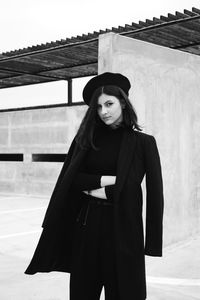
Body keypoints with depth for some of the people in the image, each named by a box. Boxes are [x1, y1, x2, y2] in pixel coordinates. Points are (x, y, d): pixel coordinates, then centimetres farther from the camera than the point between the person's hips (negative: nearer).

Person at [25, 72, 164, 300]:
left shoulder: (143, 142, -3)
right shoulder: (86, 138, 7)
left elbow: (154, 192, -7)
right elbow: (70, 178, 0)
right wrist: (108, 180, -12)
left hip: (123, 225, -3)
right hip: (86, 222, 3)